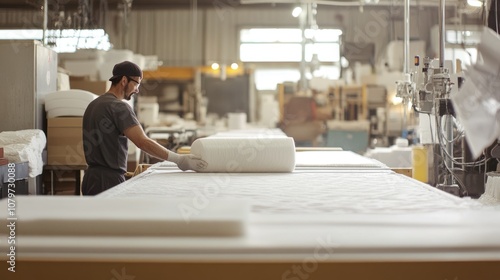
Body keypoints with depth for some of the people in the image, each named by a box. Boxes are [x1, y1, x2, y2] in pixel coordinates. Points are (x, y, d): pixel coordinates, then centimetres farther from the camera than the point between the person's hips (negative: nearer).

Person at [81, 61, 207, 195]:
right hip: (109, 179, -10)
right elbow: (143, 142, -23)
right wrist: (179, 160, -23)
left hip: (92, 176, 10)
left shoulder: (94, 104, 15)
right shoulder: (118, 107, -14)